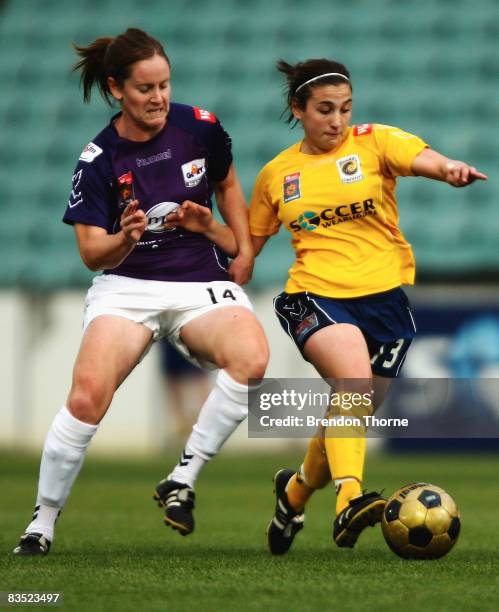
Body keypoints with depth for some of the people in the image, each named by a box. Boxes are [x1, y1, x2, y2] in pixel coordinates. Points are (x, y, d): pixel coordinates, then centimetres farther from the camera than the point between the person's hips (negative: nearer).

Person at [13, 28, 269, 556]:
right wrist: (124, 240, -28)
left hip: (202, 284, 2)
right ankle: (42, 523, -9)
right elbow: (92, 254, -7)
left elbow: (228, 185, 20)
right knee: (87, 394, -27)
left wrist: (242, 248, 10)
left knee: (251, 357, -32)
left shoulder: (201, 128, -1)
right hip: (127, 288, -2)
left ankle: (182, 480, -18)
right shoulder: (98, 160, -6)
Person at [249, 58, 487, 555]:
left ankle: (296, 490, 40)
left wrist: (447, 169, -44)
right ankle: (348, 499, -45)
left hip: (384, 295, 1)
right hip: (315, 295, -1)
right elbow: (249, 243, 21)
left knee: (350, 416, 10)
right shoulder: (276, 174, 8)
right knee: (353, 377, -32)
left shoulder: (375, 142, 1)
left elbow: (419, 158, -21)